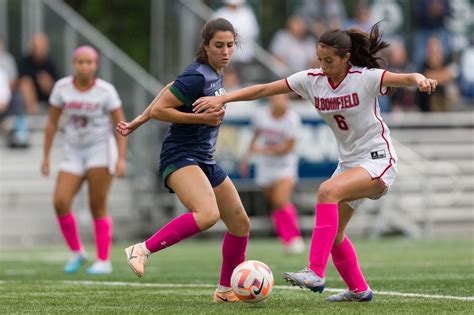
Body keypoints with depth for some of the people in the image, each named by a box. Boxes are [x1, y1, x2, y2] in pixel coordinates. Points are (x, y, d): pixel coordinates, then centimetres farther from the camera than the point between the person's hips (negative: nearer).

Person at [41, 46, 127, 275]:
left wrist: (121, 159, -15)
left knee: (98, 206, -8)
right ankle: (76, 252, 7)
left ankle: (104, 260, 2)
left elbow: (121, 125, -6)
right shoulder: (62, 87, -3)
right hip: (73, 154, 3)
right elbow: (51, 123, 5)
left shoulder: (106, 91, -10)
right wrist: (46, 156, 4)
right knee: (60, 202, -12)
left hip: (101, 150, -3)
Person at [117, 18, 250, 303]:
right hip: (181, 157, -10)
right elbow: (159, 109, -18)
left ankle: (226, 290, 27)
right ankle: (142, 250, -25)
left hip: (205, 161, 10)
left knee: (240, 224, 12)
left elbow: (170, 90, 19)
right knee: (208, 214, -34)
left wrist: (138, 122, 21)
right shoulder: (197, 77, -18)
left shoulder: (215, 72, 10)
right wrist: (202, 118, -17)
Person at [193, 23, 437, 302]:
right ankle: (359, 290, 28)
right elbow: (264, 89, -3)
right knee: (333, 232, 7)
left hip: (378, 160, -8)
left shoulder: (365, 78, -17)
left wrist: (420, 80, -55)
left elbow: (404, 78, -32)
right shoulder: (312, 80, -2)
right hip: (349, 162, 8)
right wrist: (222, 99, -11)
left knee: (328, 190, -31)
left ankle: (316, 273, -35)